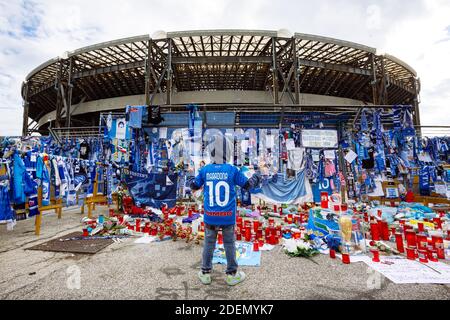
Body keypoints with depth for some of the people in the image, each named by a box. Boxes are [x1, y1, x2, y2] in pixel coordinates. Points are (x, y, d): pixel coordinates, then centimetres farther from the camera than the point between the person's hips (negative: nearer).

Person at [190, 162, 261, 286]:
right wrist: (255, 179, 22)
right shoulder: (232, 169, -8)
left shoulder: (205, 170, -4)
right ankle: (232, 274, 28)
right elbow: (247, 185, 1)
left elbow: (194, 186, 8)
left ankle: (205, 273, 30)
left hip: (210, 216, 2)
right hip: (228, 216, -1)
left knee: (209, 243, 16)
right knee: (229, 244, 14)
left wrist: (193, 180, 30)